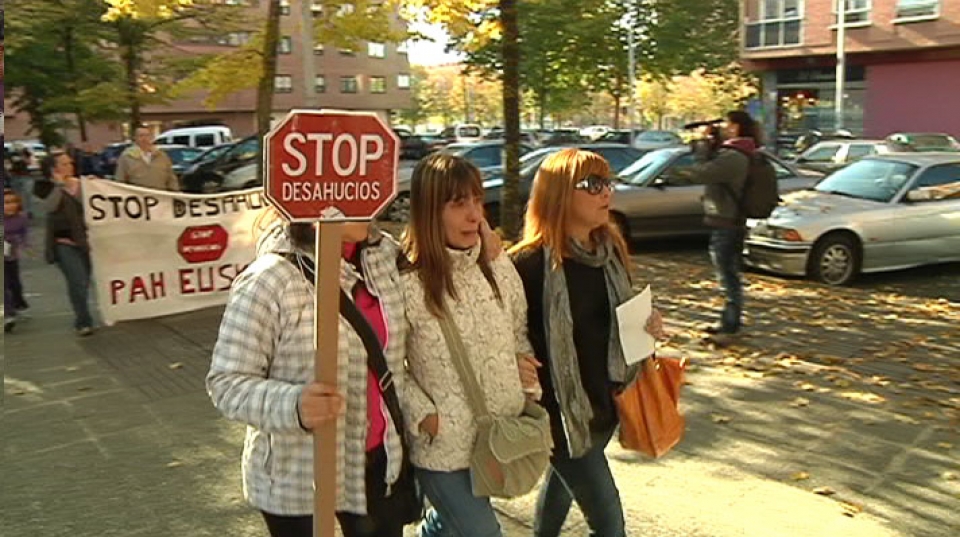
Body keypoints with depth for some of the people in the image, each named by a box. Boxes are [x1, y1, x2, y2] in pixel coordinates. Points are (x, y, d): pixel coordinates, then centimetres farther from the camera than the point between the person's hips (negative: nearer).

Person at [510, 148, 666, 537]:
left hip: (604, 403, 7)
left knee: (563, 486, 26)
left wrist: (647, 327, -5)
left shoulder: (611, 249, 2)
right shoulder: (529, 264, -20)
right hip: (559, 411, -7)